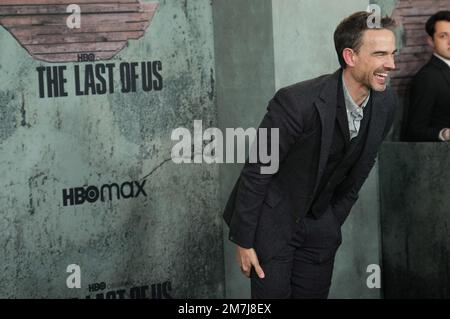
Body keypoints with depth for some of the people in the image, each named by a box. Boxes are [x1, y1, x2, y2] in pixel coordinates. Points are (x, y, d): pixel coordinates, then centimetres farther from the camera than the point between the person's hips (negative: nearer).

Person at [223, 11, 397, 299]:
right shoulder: (296, 102, -27)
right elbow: (256, 172, -18)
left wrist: (334, 224, 14)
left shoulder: (386, 104, -8)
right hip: (272, 219, -5)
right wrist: (243, 240, -13)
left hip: (320, 222, 6)